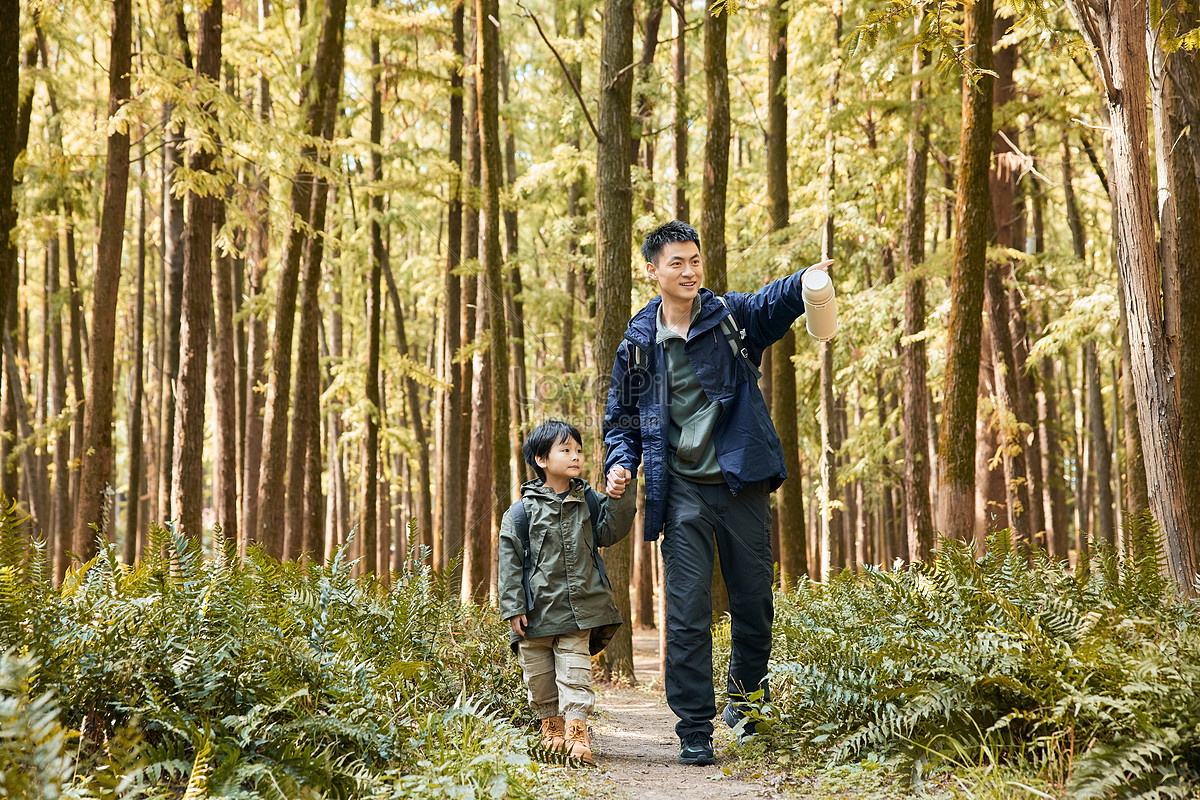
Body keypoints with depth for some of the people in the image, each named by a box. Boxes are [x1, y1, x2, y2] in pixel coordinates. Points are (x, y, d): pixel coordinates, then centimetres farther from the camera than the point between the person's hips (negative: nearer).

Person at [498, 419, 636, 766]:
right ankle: (551, 725, 26)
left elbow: (609, 532, 2)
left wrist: (618, 499, -13)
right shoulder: (523, 510, -5)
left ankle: (576, 730, -3)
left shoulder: (587, 500, 6)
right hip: (537, 610, -1)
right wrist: (513, 607, -7)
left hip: (579, 608, 1)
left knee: (575, 669, -4)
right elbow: (510, 560, -3)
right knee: (539, 674, 8)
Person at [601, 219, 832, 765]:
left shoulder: (731, 317, 2)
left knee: (753, 602, 8)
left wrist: (806, 282, -40)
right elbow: (622, 417, 16)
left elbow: (773, 302, -19)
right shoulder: (639, 344, 6)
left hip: (741, 484, 0)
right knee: (687, 612, -4)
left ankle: (746, 700, 32)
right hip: (683, 491, 0)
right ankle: (694, 729, 5)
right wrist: (620, 463, -3)